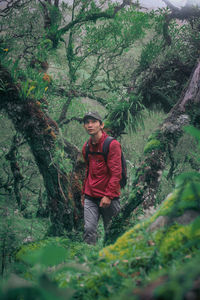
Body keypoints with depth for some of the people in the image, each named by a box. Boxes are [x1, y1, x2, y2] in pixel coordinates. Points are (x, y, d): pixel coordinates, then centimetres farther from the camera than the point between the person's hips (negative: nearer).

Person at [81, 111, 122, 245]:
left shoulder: (112, 144, -9)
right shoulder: (86, 146, 11)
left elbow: (116, 173, -12)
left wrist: (108, 195, -18)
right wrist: (84, 192, 21)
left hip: (109, 198, -5)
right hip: (90, 197, 5)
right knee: (89, 229, -8)